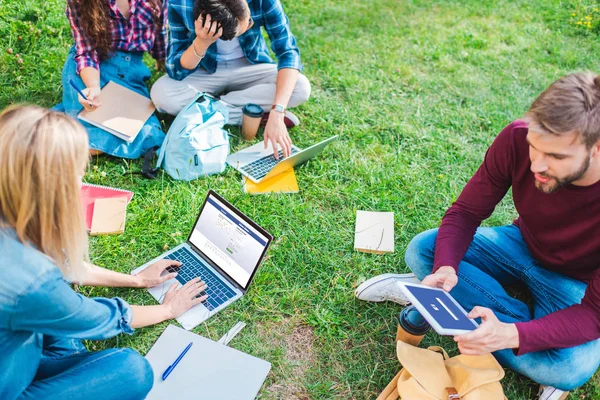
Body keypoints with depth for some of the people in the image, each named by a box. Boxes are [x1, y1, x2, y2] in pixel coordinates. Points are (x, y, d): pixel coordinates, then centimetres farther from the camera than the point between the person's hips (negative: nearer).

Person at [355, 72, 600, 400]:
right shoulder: (516, 139, -28)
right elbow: (465, 213, -17)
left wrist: (512, 335, -46)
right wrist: (445, 267, -37)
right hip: (521, 245, 3)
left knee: (570, 368, -32)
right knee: (422, 250, -18)